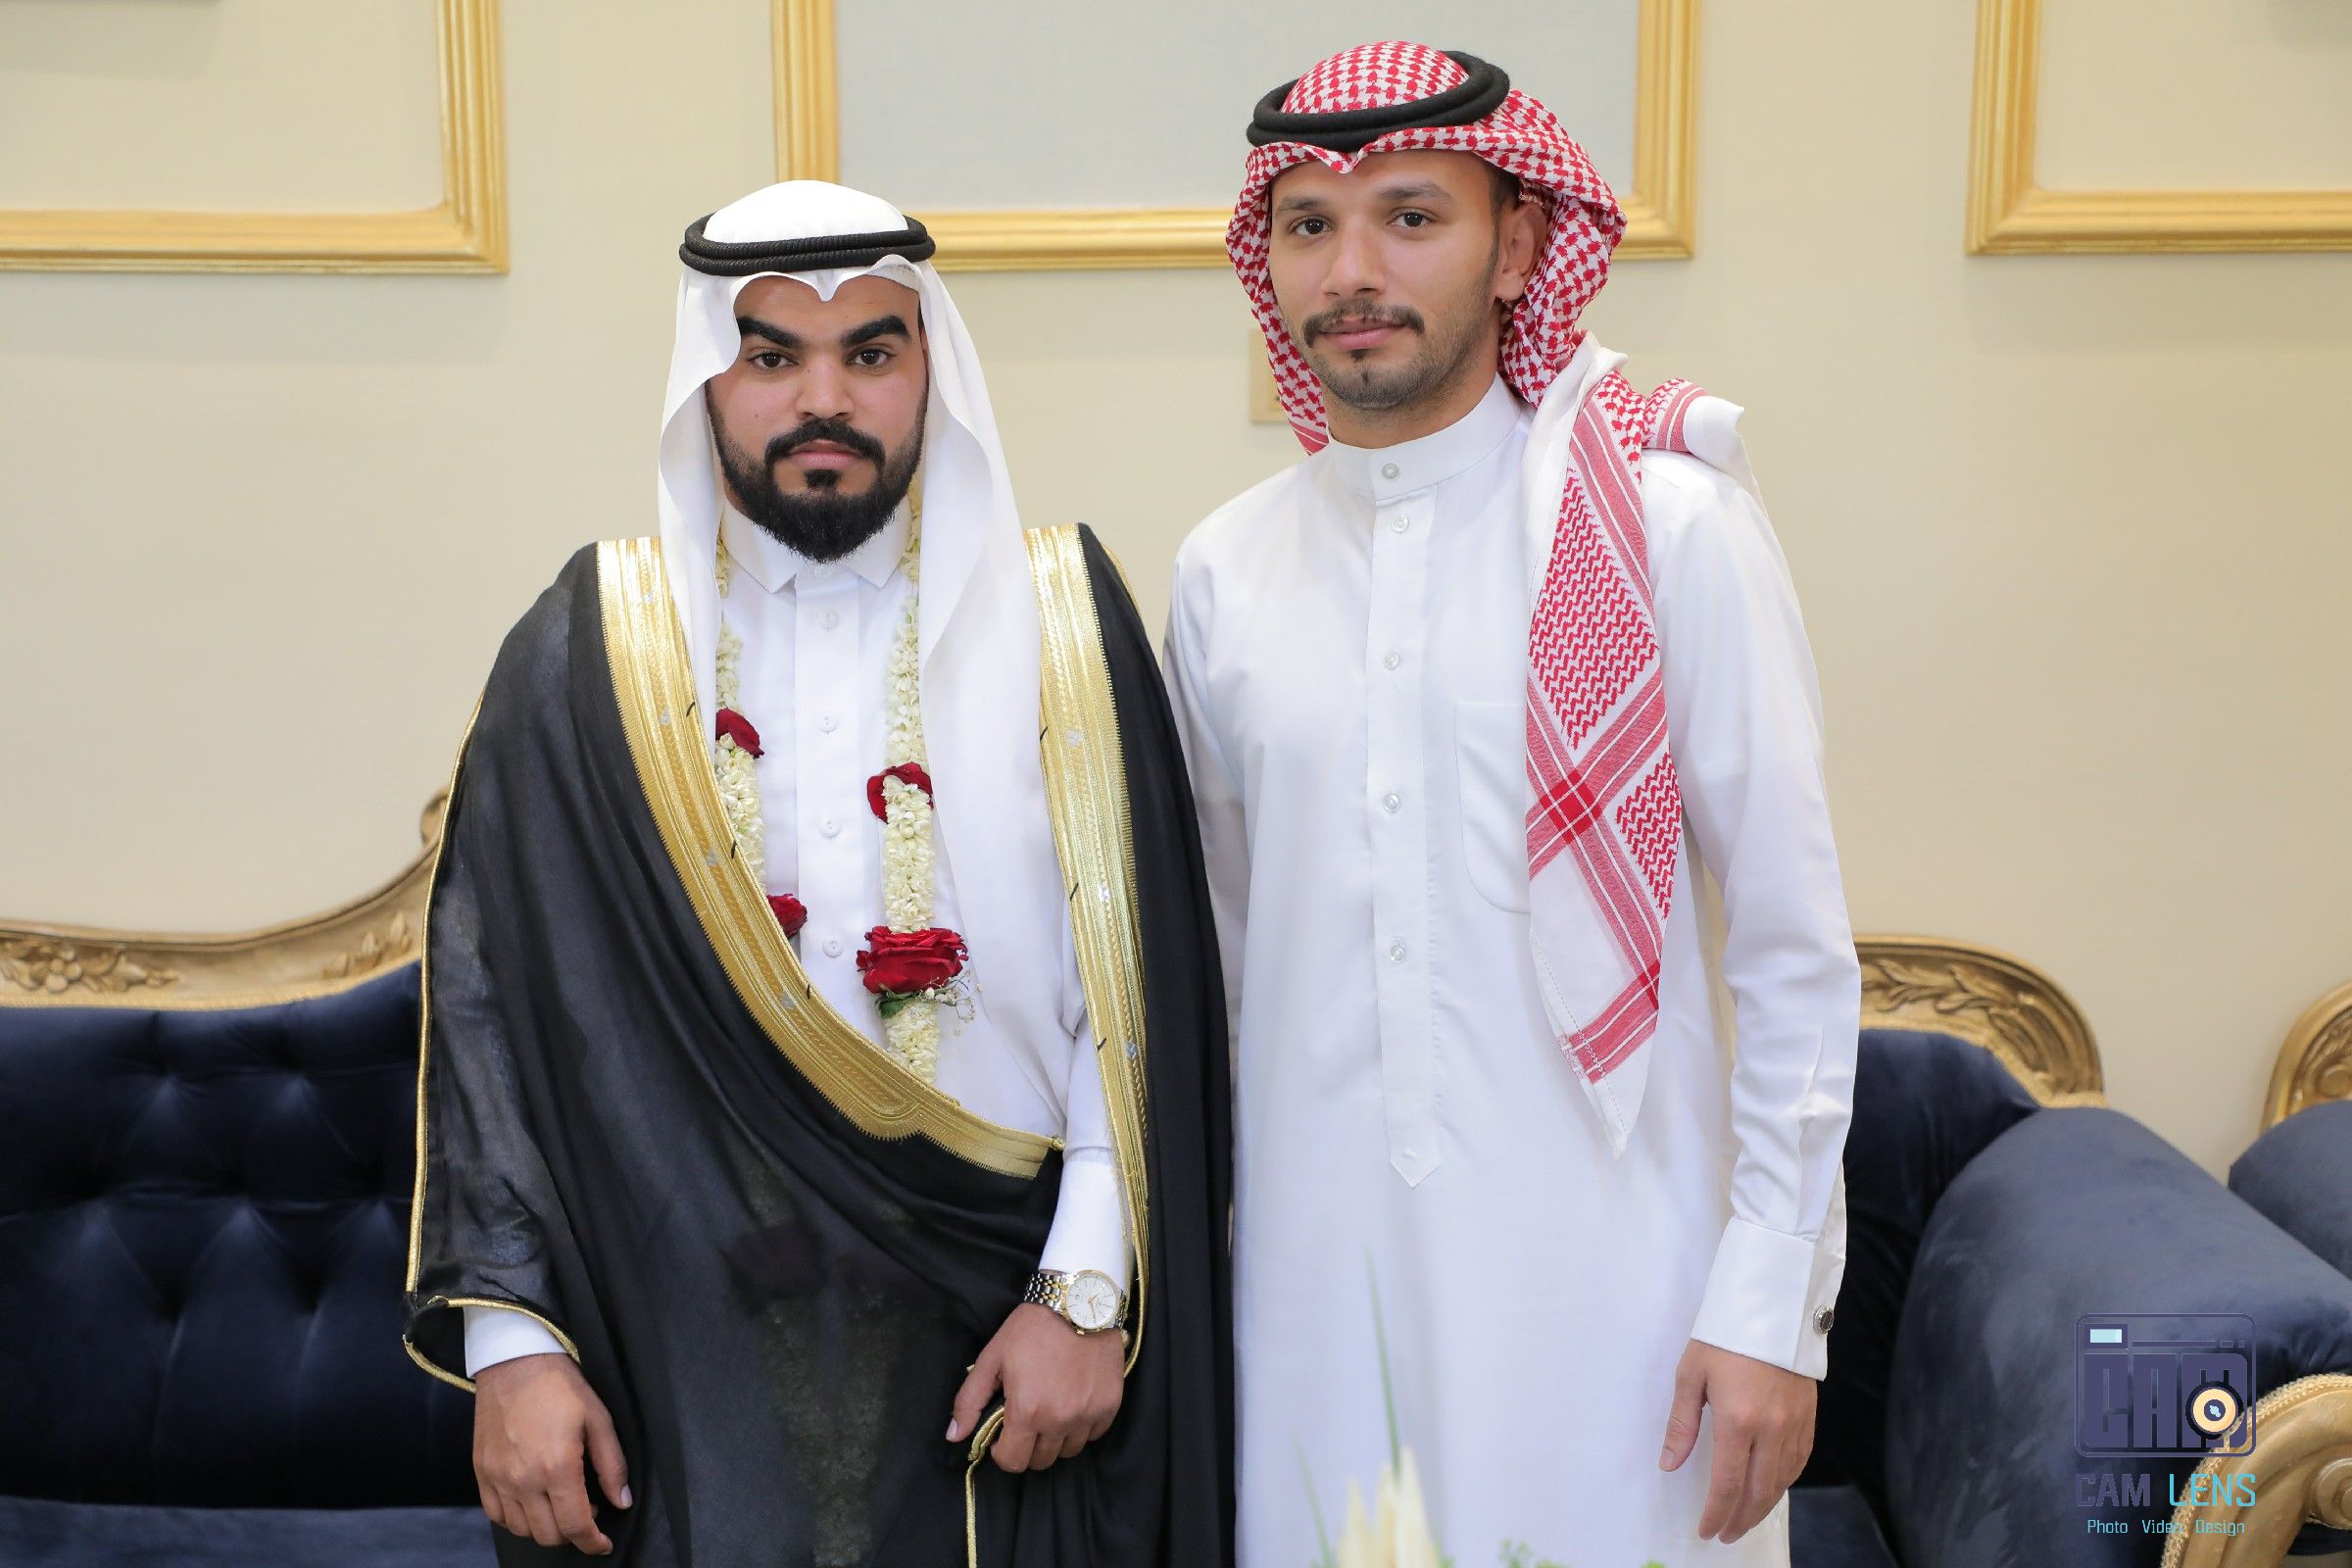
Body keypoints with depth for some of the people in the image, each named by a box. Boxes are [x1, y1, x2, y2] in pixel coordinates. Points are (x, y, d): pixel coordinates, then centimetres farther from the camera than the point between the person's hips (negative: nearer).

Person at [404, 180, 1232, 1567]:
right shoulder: (588, 656, 0)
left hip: (994, 1348, 0)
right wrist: (510, 1340, -6)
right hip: (688, 1356, 0)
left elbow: (1139, 986, -3)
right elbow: (489, 1001, 0)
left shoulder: (1061, 626, 0)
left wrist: (1087, 1290, -9)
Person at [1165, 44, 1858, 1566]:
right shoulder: (1224, 572, 4)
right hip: (1320, 1268, 3)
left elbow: (1794, 955, -6)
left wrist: (1775, 1305, -9)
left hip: (1602, 1268, -3)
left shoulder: (1671, 530, -8)